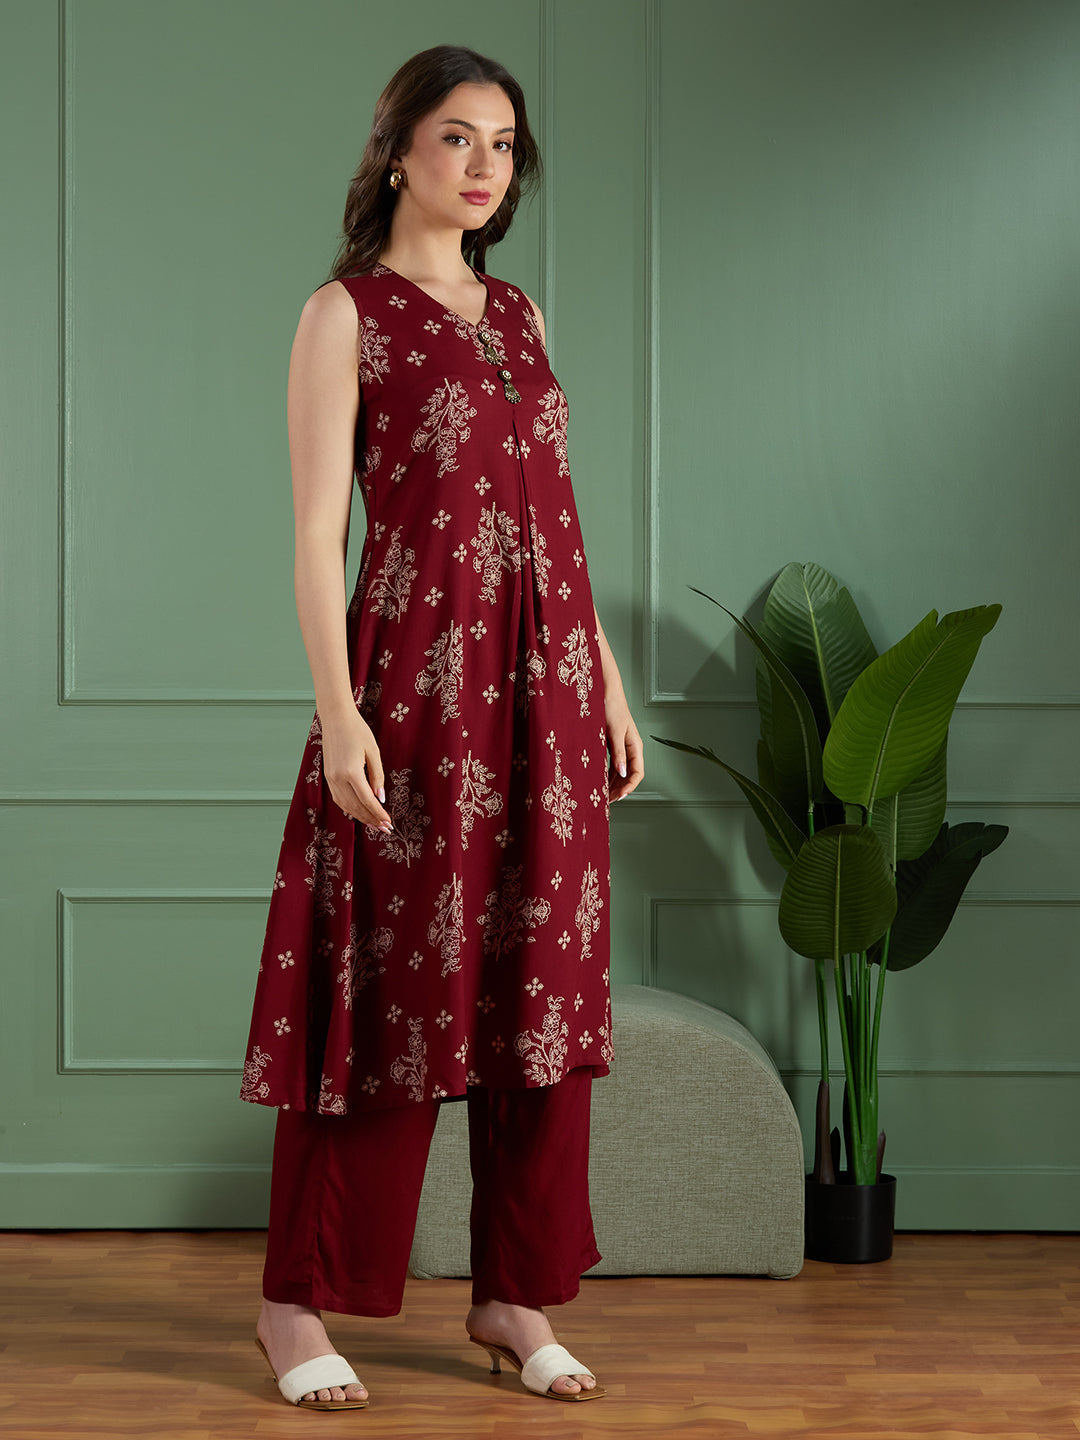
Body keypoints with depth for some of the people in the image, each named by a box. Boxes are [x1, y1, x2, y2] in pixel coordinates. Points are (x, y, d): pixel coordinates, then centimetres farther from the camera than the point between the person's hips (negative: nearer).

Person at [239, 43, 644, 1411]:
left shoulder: (517, 314, 16)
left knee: (540, 984, 7)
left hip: (544, 685, 6)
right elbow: (317, 531, -9)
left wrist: (606, 678, 14)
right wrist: (337, 708, -18)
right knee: (392, 984, -3)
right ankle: (298, 1300, 9)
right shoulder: (344, 315, -3)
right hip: (419, 677, -6)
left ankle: (515, 1294, 16)